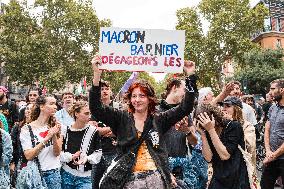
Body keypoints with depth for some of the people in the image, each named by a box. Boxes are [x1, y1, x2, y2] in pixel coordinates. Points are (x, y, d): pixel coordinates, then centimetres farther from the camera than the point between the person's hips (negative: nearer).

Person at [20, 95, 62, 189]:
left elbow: (57, 153, -4)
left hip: (54, 172, 3)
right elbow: (28, 156, -16)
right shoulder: (26, 129, -8)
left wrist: (54, 136, -20)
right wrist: (46, 138, -22)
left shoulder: (55, 125, 2)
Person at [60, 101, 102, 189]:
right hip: (66, 174, 1)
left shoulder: (93, 131, -2)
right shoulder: (65, 130, -2)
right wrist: (71, 157, -18)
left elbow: (98, 153, 0)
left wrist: (87, 158, -17)